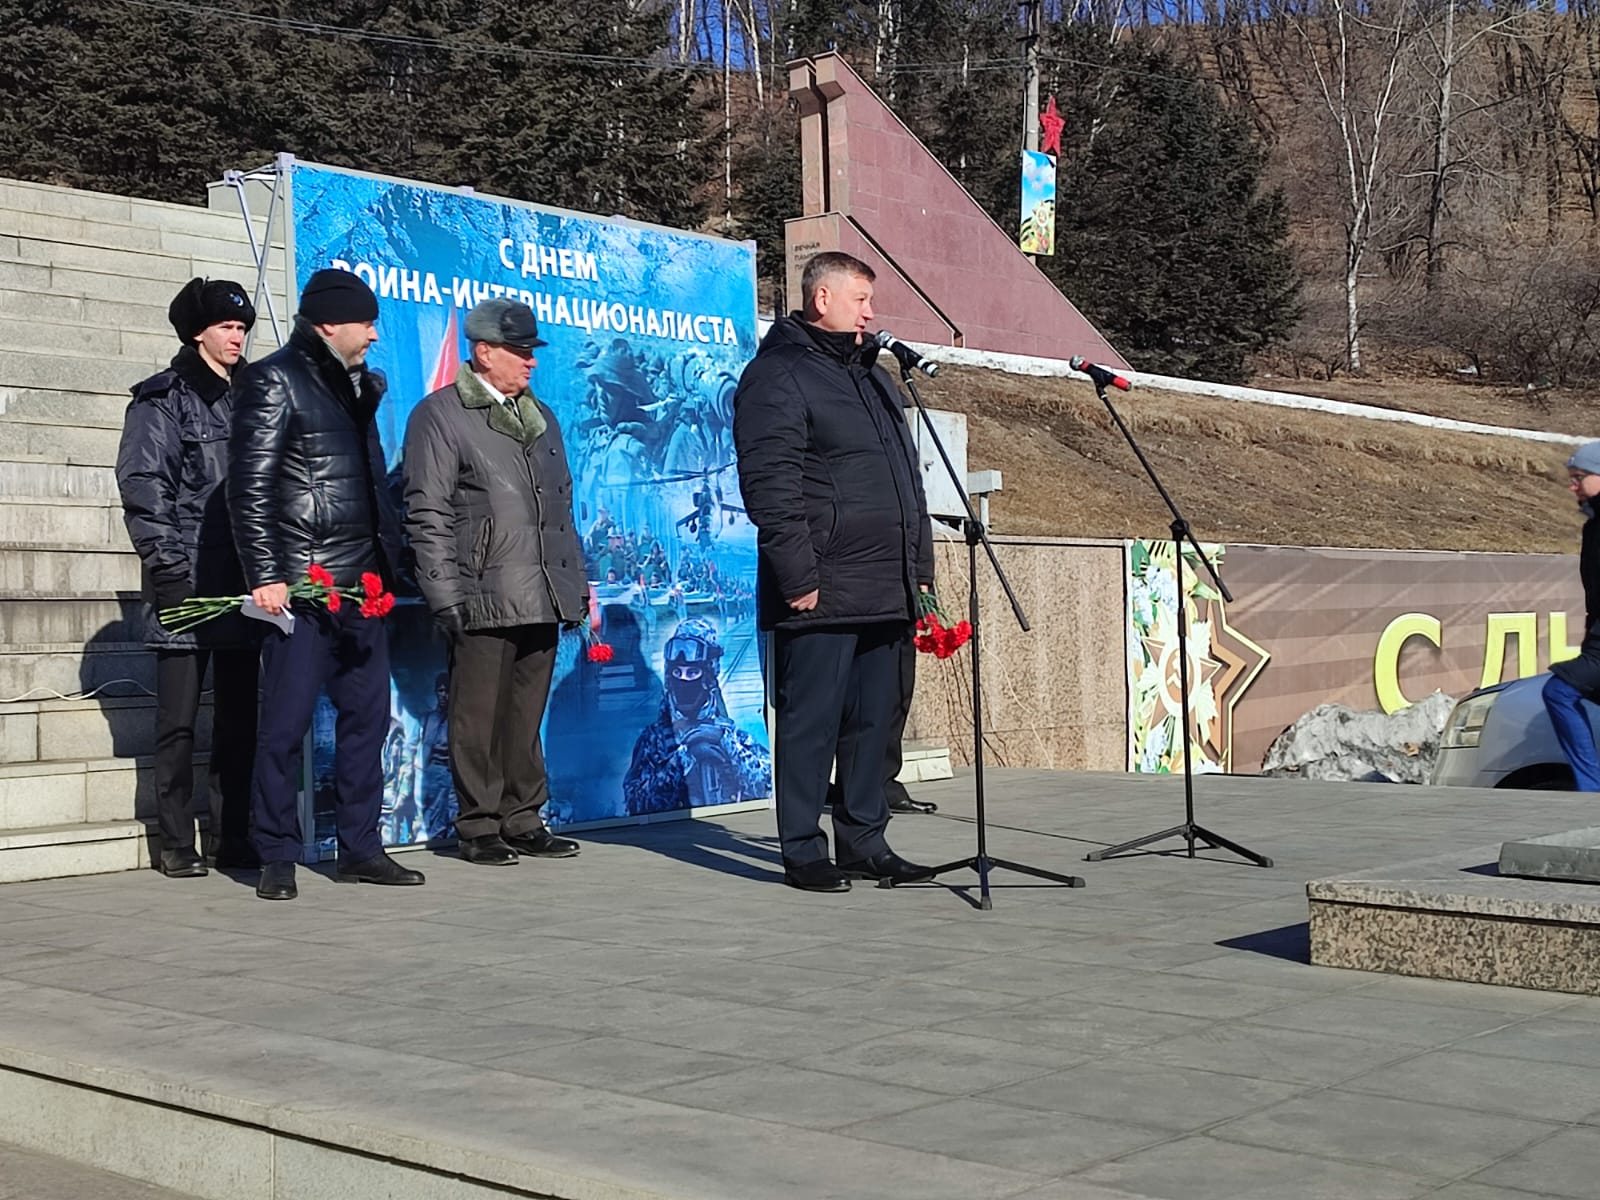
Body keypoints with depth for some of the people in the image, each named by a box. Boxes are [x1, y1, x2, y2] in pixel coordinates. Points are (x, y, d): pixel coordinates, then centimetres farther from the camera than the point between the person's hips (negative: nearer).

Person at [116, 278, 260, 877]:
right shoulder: (162, 399, 1)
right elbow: (142, 488, -6)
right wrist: (169, 568, -13)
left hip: (242, 582, 5)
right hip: (187, 583, -5)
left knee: (239, 716, 7)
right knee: (179, 720, -1)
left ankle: (231, 838, 14)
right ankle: (176, 844, 6)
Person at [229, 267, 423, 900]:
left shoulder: (359, 384, 19)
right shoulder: (275, 381, -6)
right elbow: (250, 488, -12)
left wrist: (389, 560, 14)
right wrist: (265, 576, -17)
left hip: (362, 585, 8)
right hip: (303, 585, -8)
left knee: (367, 716, 10)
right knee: (286, 723, -3)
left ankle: (360, 848, 18)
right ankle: (276, 858, 6)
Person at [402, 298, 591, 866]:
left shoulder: (540, 416, 20)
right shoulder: (440, 415, -1)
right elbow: (428, 518, -6)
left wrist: (578, 582, 18)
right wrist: (447, 599, -12)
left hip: (543, 599, 6)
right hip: (484, 601, -6)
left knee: (526, 717, 10)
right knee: (479, 721, -1)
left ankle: (522, 820, 18)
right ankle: (479, 827, 8)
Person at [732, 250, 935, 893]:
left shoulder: (872, 376, 22)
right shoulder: (778, 377, -7)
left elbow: (907, 477, 25)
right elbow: (769, 486, -15)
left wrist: (919, 567, 19)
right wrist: (798, 576, -19)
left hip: (887, 592, 9)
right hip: (821, 596, -8)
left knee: (876, 716, 12)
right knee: (812, 719, -2)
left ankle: (864, 841, 21)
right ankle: (803, 852, 6)